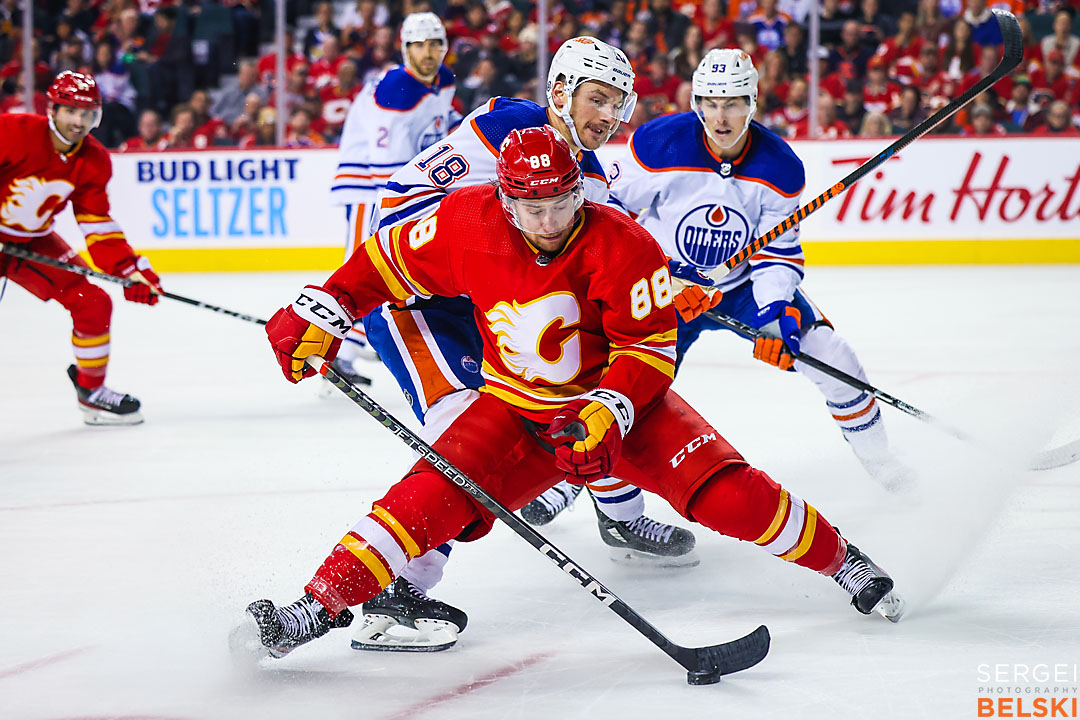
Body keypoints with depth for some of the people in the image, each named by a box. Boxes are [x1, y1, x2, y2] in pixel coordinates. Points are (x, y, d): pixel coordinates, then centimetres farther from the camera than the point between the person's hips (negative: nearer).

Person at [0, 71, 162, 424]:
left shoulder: (94, 162, -5)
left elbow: (97, 224, -1)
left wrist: (129, 270, -12)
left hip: (34, 241, 6)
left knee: (93, 303, 0)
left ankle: (91, 390, 20)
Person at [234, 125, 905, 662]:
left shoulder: (623, 246, -21)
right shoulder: (469, 223, -15)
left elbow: (649, 349, -16)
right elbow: (392, 260, 1)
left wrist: (605, 416, -30)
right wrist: (320, 314, -7)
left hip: (620, 398, -1)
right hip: (517, 409, 1)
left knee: (726, 492, -17)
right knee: (434, 493, -22)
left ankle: (838, 558, 6)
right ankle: (318, 608, -22)